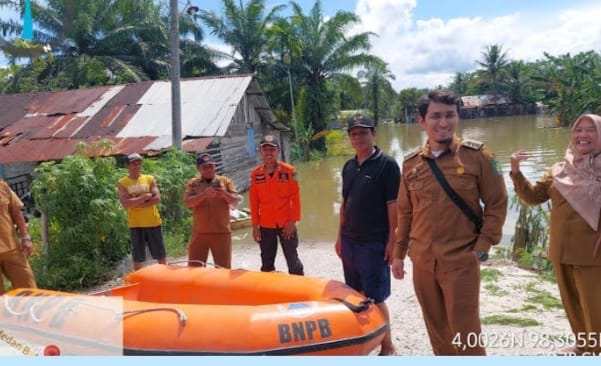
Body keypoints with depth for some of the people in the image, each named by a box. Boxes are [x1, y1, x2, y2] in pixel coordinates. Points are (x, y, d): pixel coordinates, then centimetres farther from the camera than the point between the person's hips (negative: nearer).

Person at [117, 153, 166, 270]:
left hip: (153, 222, 1)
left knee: (160, 255, 8)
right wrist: (145, 197, -13)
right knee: (138, 258, 7)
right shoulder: (122, 183, 0)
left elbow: (157, 198, -7)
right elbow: (126, 203, -13)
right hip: (136, 224, -1)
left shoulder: (149, 179, 4)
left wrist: (136, 203, -14)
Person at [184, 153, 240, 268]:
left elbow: (236, 201, -1)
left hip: (222, 232, 0)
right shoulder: (192, 183, 5)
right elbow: (188, 202, -9)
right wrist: (204, 194, -24)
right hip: (199, 233, 0)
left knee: (224, 268, 8)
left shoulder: (225, 181, 7)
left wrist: (225, 194, -21)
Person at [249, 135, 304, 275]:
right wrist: (255, 225, 2)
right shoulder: (255, 174, 1)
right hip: (265, 225, 3)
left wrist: (293, 221, -10)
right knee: (267, 263, 13)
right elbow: (254, 201, 4)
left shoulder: (289, 171, -7)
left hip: (286, 224, -2)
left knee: (292, 260, 7)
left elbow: (295, 198, -6)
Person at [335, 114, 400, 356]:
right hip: (349, 241, 7)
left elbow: (393, 205, -12)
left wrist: (392, 241, -15)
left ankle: (387, 347, 15)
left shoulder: (387, 164, -9)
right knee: (355, 295, 16)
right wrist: (340, 236, 15)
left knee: (375, 298, -2)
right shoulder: (348, 167, 10)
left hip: (374, 243, -6)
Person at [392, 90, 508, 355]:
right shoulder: (411, 163, 5)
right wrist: (399, 254, 12)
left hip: (461, 261, -4)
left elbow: (497, 203, -1)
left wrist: (483, 246, -8)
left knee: (465, 333, 1)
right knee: (437, 329, 16)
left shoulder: (476, 155, -5)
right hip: (422, 262, 4)